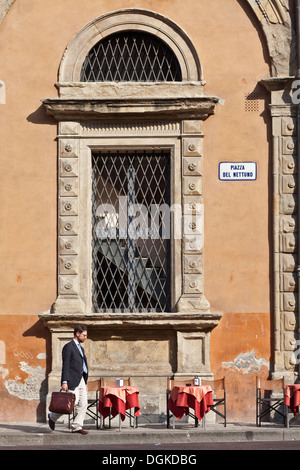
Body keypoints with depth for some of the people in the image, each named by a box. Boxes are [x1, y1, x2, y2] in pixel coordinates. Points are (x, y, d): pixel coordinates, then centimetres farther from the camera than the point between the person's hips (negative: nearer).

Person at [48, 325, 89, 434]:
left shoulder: (81, 348, 21)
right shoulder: (68, 347, -5)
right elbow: (65, 366, -12)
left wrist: (85, 383, 21)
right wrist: (64, 382, -19)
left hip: (81, 380, 8)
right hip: (72, 380, -8)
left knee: (83, 403, 0)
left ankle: (77, 426, 3)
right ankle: (52, 417, 8)